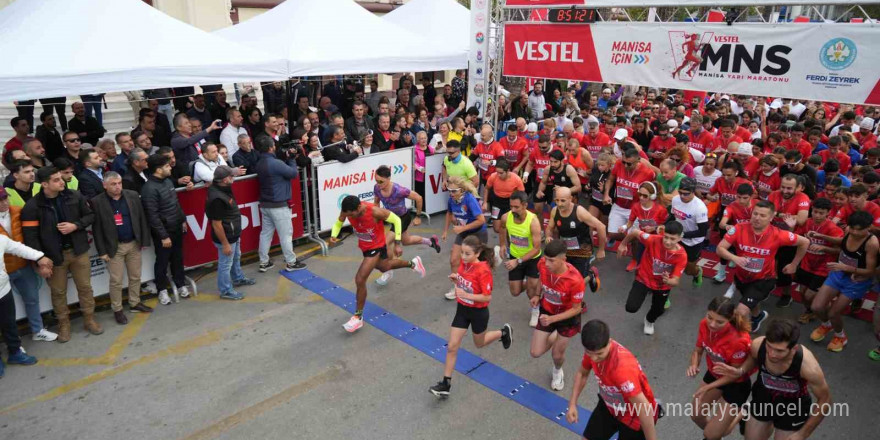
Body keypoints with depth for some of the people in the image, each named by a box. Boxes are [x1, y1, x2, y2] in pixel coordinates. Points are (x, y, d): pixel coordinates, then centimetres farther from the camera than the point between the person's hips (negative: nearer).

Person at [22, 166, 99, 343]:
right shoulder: (32, 206, -14)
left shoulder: (75, 196, -5)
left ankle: (89, 319, 27)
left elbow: (90, 216, 6)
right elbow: (30, 236, -14)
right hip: (53, 254, -2)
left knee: (85, 287, 11)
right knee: (58, 292, 12)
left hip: (78, 250, 2)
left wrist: (76, 226, -13)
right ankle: (63, 324, 29)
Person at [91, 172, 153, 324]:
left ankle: (135, 303, 30)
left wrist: (145, 241, 2)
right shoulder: (97, 202, -10)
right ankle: (117, 310, 17)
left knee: (135, 277, 14)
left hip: (134, 244, 3)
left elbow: (142, 219, 4)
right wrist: (102, 251, -9)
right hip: (114, 247, -3)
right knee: (116, 281, 3)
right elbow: (96, 229, -7)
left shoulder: (133, 196, -1)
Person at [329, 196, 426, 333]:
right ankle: (412, 263, 56)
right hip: (364, 246, 7)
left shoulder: (374, 211, -36)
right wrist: (333, 236, -23)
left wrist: (397, 243, -21)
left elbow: (396, 220, -22)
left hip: (376, 247, -7)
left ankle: (358, 317, 3)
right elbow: (338, 223, -2)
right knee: (384, 267, 30)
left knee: (360, 279, -14)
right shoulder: (347, 210, -22)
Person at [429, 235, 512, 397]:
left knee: (479, 343, 22)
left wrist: (466, 295, -32)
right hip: (462, 309, 5)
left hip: (478, 312, -5)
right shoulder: (464, 264, -7)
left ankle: (503, 332, 49)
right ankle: (446, 384, 10)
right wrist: (455, 279, -13)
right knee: (452, 346, 2)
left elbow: (488, 297, -23)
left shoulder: (483, 271, -27)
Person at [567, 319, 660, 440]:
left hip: (634, 417, -6)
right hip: (609, 407, 6)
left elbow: (644, 409, -36)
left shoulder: (623, 367, -42)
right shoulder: (594, 350, -19)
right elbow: (582, 373, 2)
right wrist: (572, 405, -2)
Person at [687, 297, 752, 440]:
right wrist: (694, 366, -25)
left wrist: (708, 387, -23)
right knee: (696, 416, 19)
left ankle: (739, 414, 27)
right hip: (713, 374, 5)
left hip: (736, 384, -5)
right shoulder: (705, 324, -21)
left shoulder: (739, 340, -37)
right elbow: (698, 350, -5)